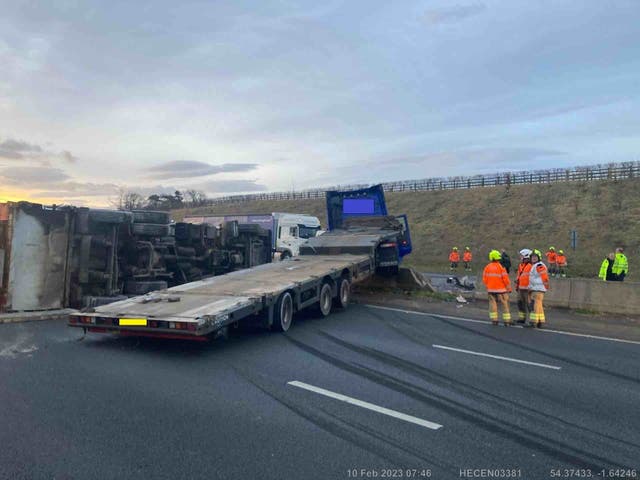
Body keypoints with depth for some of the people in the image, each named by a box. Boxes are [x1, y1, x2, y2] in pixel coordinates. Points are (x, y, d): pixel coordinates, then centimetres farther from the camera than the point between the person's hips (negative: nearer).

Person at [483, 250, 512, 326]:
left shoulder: (487, 267, -1)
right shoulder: (501, 267, -12)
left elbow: (484, 279, 2)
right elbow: (505, 279, -11)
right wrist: (509, 288, 1)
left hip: (491, 289, 3)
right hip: (501, 289, -3)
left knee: (493, 304, 9)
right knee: (505, 304, 4)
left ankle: (494, 320, 8)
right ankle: (507, 321, 3)